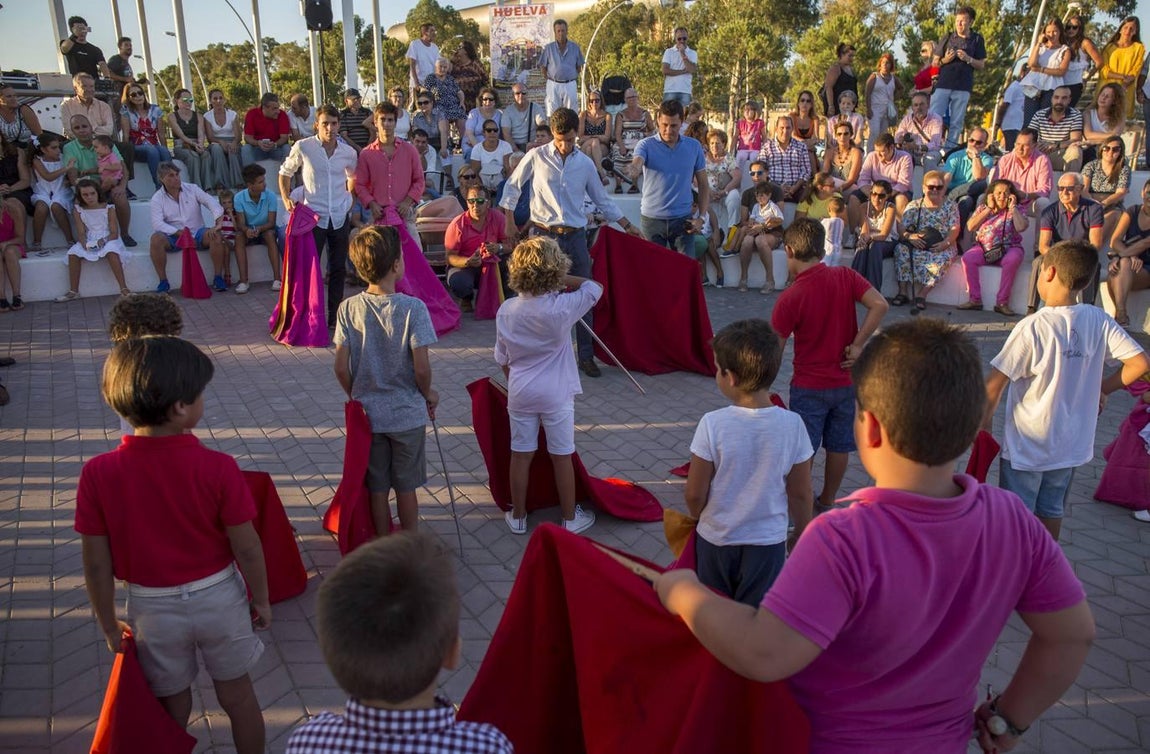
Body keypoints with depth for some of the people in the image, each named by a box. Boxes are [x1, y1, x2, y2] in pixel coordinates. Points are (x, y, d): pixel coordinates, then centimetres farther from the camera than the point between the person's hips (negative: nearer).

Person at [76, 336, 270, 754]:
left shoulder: (98, 474, -18)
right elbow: (246, 548, -14)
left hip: (151, 607, 1)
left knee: (171, 703, 22)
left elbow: (97, 563, -10)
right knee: (237, 693, 21)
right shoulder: (218, 468, -22)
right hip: (218, 597, -1)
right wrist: (261, 599, 3)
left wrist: (108, 623, 5)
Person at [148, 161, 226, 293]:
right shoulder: (157, 198, 0)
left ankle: (218, 278, -20)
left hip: (197, 233, 1)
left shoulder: (192, 189, 2)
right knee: (156, 238, -31)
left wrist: (217, 223, -31)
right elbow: (158, 223, -12)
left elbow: (212, 203, -11)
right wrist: (179, 232, -25)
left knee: (216, 236, -29)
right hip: (173, 237, -1)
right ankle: (163, 281, -21)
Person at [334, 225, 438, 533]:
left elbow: (341, 367, -7)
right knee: (406, 487, 14)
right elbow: (421, 368, -18)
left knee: (377, 488, 16)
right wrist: (428, 394, 2)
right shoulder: (413, 308, -18)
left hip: (367, 414, 2)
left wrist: (356, 397, 11)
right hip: (408, 414, -2)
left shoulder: (348, 309, -9)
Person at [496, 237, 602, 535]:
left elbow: (502, 359, 4)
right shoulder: (561, 308, -20)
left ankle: (518, 516, 28)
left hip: (520, 394, 3)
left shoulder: (506, 311, -8)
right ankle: (569, 518, 24)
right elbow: (595, 287, -5)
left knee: (521, 455, 14)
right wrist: (561, 280, -5)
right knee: (562, 457, 10)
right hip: (556, 394, -3)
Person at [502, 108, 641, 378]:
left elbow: (602, 200, 15)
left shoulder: (585, 164, 5)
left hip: (575, 236, 2)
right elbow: (512, 186, 7)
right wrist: (510, 223, 3)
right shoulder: (536, 157, -2)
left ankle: (586, 356, 14)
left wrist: (628, 225, 14)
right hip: (543, 235, -2)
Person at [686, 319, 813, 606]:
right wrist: (802, 535, 11)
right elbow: (800, 494, -7)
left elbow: (694, 493, -13)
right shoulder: (792, 424, -16)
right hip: (768, 541, 1)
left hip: (715, 539, -1)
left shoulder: (713, 424, -22)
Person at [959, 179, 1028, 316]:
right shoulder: (982, 208, 13)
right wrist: (989, 208, -3)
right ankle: (975, 300, -22)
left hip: (1008, 248, -2)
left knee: (1012, 260, -35)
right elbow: (970, 227, -4)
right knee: (967, 258, -27)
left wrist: (1012, 207, -6)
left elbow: (1021, 227, -12)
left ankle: (1002, 302, -30)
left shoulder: (1015, 210, 8)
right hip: (984, 248, 2)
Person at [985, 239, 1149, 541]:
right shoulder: (1099, 321, -9)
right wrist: (1103, 389, 7)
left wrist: (984, 423, -9)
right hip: (1071, 443, 5)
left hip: (1026, 445, -5)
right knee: (1052, 511, 23)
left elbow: (994, 385, -23)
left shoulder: (1033, 327, -23)